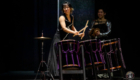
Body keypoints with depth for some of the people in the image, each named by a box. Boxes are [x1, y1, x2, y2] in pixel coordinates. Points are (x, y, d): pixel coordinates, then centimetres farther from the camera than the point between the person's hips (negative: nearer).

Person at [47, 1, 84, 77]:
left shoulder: (72, 17, 4)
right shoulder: (62, 17, -18)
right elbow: (64, 28, -35)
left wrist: (78, 34, 6)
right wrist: (73, 32, -49)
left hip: (66, 39, 7)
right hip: (58, 39, -7)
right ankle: (59, 74, -11)